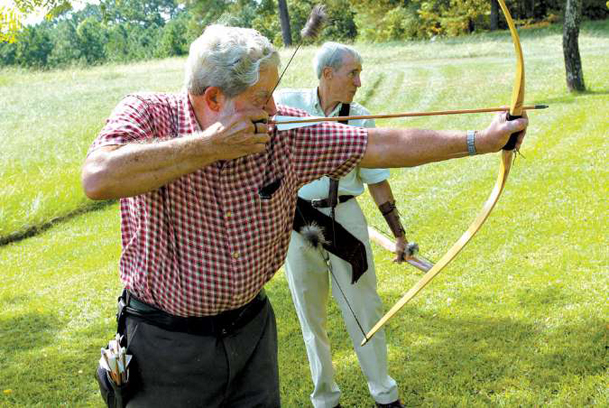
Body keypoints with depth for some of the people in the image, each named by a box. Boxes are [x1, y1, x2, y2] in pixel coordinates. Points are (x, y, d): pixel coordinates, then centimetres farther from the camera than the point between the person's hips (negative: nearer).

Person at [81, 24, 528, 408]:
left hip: (252, 330, 3)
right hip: (166, 341, -3)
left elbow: (385, 146, -4)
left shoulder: (283, 132, -7)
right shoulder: (149, 114, -16)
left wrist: (480, 140, -3)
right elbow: (98, 179, -35)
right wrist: (211, 145, -31)